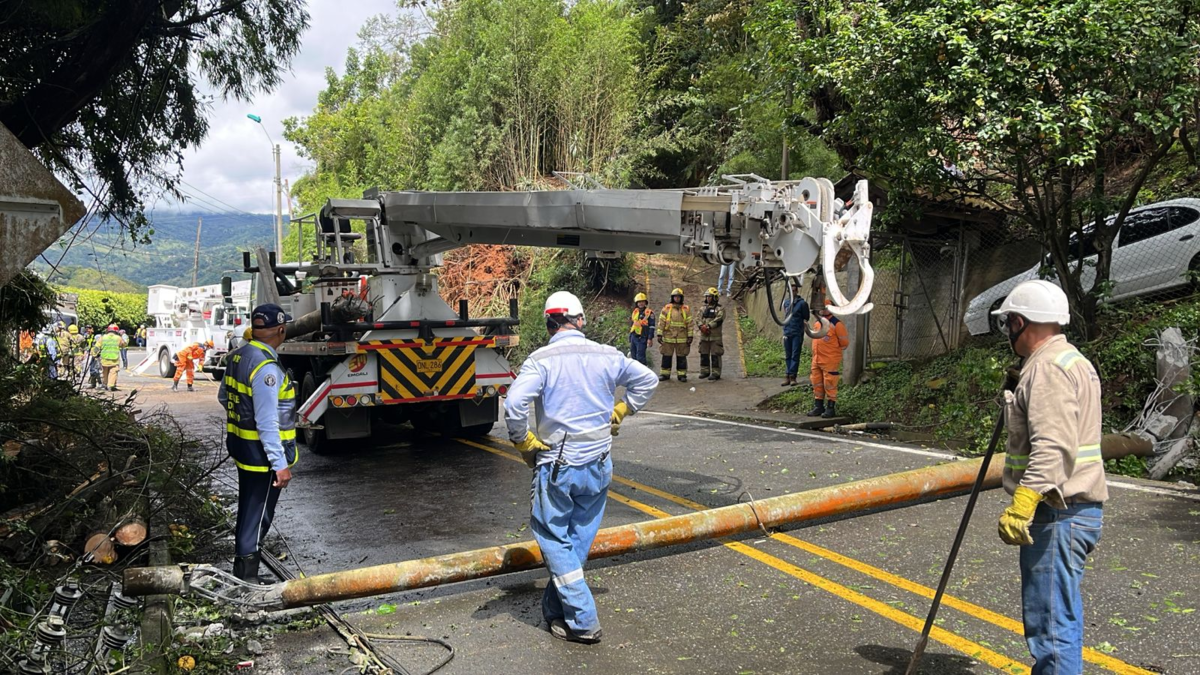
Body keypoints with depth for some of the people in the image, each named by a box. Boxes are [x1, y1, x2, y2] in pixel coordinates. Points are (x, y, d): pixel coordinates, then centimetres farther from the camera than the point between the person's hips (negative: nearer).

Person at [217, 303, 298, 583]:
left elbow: (223, 397, 18)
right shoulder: (267, 368, -26)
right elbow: (267, 423, -27)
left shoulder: (238, 356, 3)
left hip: (241, 446, 10)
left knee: (247, 511, 25)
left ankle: (241, 567, 43)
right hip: (262, 454, -10)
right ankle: (247, 580, 10)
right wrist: (280, 464, -23)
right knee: (258, 517, 2)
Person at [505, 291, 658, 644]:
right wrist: (618, 412, 17)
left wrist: (524, 443, -9)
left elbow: (514, 404, -24)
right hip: (599, 466, 5)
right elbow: (647, 379, 11)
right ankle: (555, 609, 28)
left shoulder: (540, 360, -12)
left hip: (557, 467, -4)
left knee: (554, 540, 7)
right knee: (579, 540, 16)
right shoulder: (606, 356, 0)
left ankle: (582, 621, 5)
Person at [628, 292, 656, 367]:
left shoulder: (649, 313, -5)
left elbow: (652, 326, -8)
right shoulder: (635, 312, 15)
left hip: (642, 338, -7)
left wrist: (650, 338, -15)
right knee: (633, 357, 11)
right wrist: (630, 339, 20)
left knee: (640, 357, -11)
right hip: (633, 337, 7)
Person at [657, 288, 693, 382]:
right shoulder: (666, 308, 2)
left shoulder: (686, 309, 5)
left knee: (681, 357, 5)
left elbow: (689, 324, 6)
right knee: (666, 357, 4)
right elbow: (661, 322, 2)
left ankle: (682, 374, 12)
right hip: (668, 338, 0)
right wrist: (659, 334, -4)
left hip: (682, 339, 0)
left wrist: (690, 336, 1)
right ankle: (664, 374, 12)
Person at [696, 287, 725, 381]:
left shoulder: (720, 309, -2)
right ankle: (705, 371, 20)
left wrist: (708, 326, -21)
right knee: (704, 354, 11)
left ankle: (716, 373, -1)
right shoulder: (703, 309, 16)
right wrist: (702, 326, -14)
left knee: (715, 355, -5)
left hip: (715, 337, -6)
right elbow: (698, 319, 6)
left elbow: (718, 320, -16)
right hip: (704, 336, 6)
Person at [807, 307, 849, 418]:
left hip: (830, 362, -7)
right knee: (817, 384, 11)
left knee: (829, 385, -3)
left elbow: (844, 342, -6)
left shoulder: (837, 324, -9)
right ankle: (818, 407, 19)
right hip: (816, 360, 7)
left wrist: (833, 351, 3)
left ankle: (831, 409, 4)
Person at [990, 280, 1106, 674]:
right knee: (1059, 614, 20)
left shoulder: (1048, 367, -16)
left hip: (1059, 515, -11)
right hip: (1074, 508, 11)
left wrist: (1022, 505, -34)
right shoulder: (1072, 359, 18)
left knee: (1052, 623, -7)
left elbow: (1054, 446, -28)